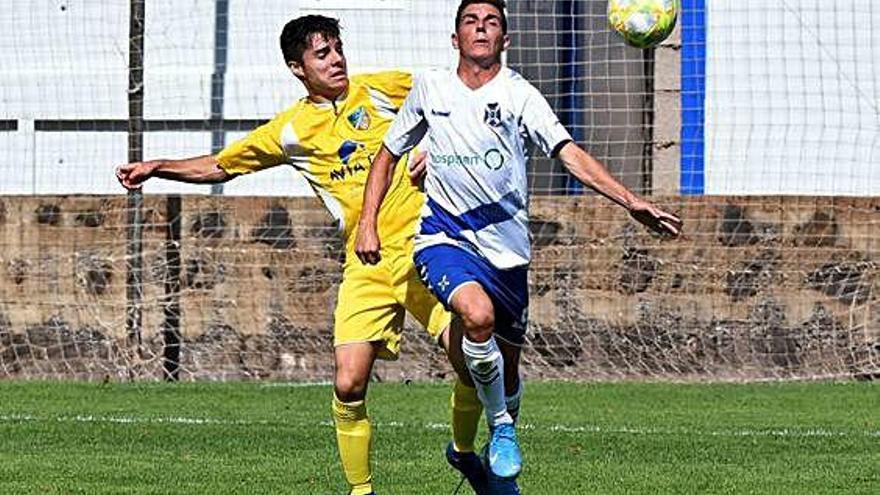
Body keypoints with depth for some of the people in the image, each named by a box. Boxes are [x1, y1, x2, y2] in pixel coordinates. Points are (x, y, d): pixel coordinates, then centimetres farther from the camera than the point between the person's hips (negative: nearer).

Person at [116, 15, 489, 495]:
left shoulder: (381, 89, 4)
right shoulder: (290, 130, 7)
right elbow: (219, 166, 17)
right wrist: (156, 167, 7)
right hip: (366, 266, 1)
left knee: (471, 362, -10)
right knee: (349, 386, -13)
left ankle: (464, 453, 17)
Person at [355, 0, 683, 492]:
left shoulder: (518, 95, -5)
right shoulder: (429, 89, 3)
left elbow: (570, 154, -16)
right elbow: (389, 155, 16)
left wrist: (630, 201, -29)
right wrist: (368, 222, 6)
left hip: (506, 247, 1)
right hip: (443, 237, -1)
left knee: (507, 365, 9)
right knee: (478, 314, -31)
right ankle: (500, 427, -9)